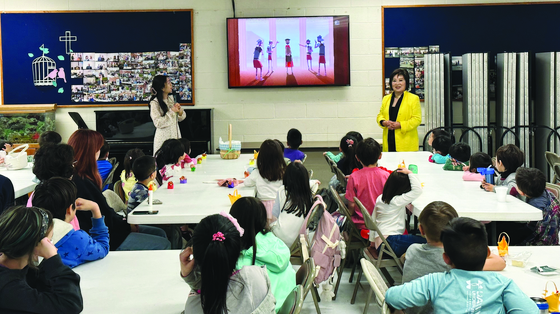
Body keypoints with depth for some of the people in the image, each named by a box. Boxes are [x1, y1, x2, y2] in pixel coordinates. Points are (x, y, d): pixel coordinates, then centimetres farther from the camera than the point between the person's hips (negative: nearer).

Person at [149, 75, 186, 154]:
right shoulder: (155, 103, -11)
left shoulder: (171, 98, 10)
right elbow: (158, 123, -18)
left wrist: (180, 111, -7)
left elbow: (181, 118, 15)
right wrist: (172, 112, -16)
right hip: (163, 138, -6)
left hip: (175, 135, 6)